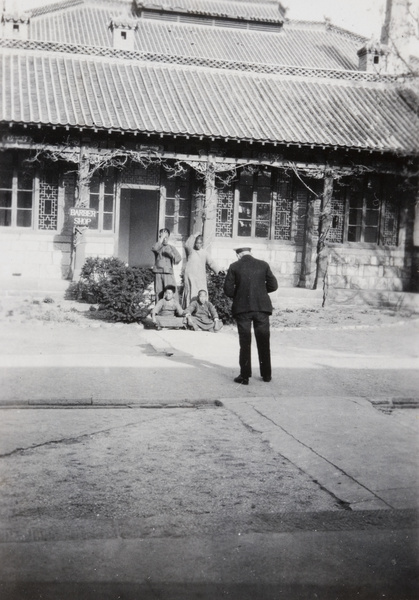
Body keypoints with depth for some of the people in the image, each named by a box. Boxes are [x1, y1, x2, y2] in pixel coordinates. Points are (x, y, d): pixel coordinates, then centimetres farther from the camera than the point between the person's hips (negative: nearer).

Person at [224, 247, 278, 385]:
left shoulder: (234, 267, -4)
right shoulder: (263, 265, 1)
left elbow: (228, 289, -6)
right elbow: (273, 285, 2)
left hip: (242, 308, -1)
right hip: (262, 307, 2)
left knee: (245, 342, 5)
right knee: (264, 342, 12)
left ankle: (245, 376, 5)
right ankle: (266, 374, 19)